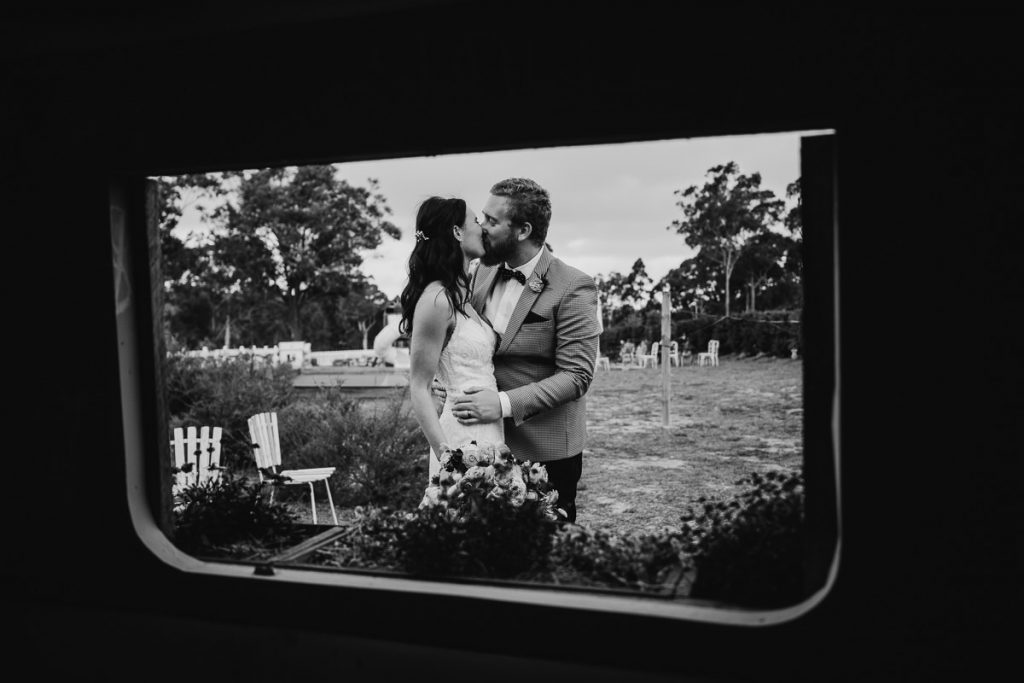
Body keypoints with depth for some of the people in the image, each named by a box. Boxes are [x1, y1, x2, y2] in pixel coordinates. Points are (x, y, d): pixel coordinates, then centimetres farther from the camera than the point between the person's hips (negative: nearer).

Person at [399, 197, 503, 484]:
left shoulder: (463, 294, 11)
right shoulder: (438, 300, -15)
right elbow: (419, 389, -14)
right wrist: (447, 457, -18)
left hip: (489, 432, 8)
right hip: (463, 439, -8)